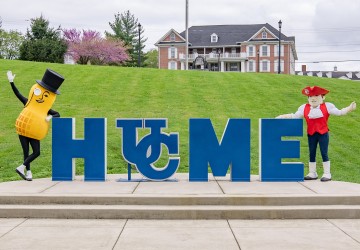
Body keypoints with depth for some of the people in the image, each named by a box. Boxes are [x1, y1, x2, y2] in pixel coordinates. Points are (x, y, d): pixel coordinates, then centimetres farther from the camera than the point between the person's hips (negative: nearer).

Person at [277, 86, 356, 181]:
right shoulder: (304, 108, 2)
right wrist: (282, 116, -4)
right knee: (312, 154, 10)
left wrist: (350, 108, -15)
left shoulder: (327, 106, -2)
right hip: (311, 134, 3)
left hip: (323, 133, -3)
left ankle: (327, 174, 7)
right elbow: (294, 116, 3)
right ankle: (312, 173, 21)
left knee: (324, 153, -2)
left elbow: (339, 112, -2)